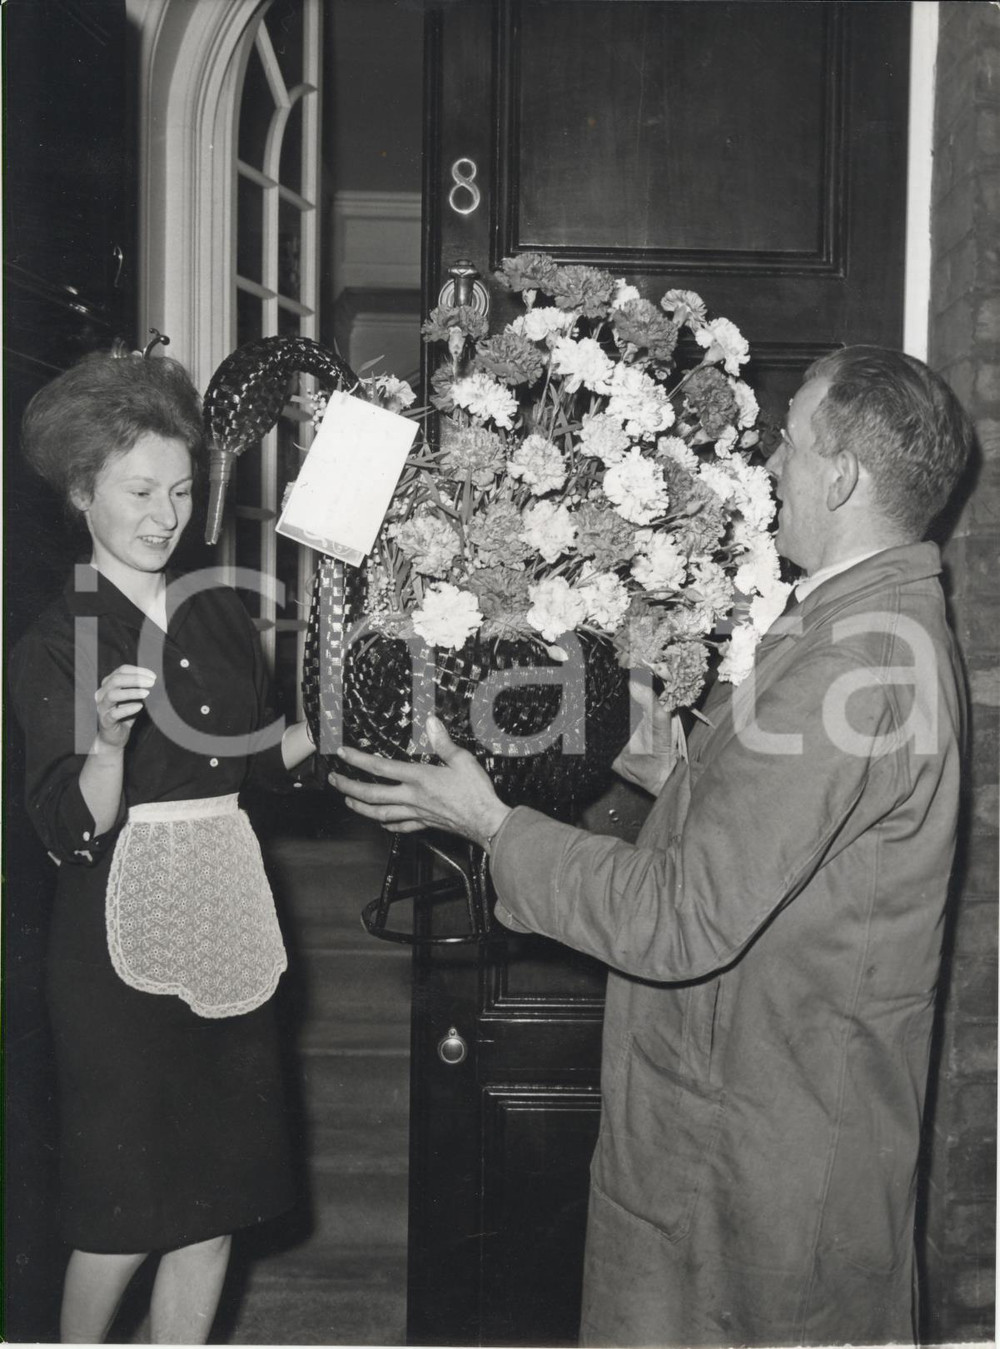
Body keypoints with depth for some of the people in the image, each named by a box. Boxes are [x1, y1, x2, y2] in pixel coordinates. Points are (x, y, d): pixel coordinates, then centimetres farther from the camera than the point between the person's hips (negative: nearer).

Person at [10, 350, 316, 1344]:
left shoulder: (218, 613, 7)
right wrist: (105, 744, -33)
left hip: (224, 919, 5)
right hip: (120, 936, -5)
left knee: (215, 1198, 12)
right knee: (124, 1208, 4)